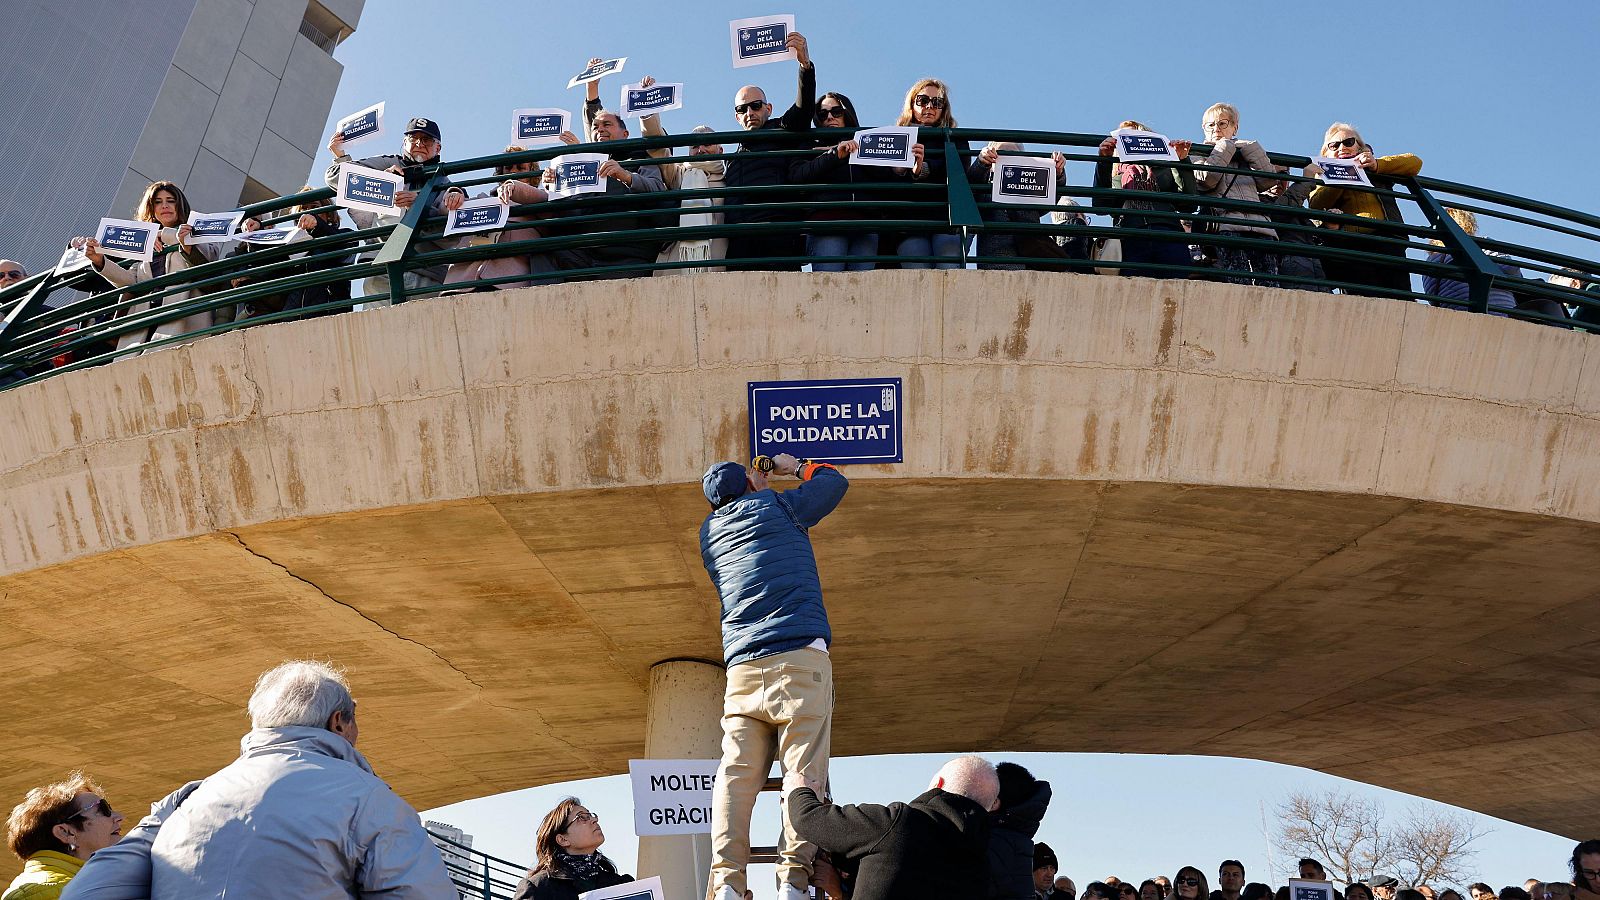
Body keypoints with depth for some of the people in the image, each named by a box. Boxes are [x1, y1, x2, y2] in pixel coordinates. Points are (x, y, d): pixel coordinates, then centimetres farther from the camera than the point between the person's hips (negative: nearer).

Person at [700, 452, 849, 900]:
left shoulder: (709, 532, 21)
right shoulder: (776, 506, 8)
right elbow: (835, 480, 22)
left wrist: (760, 481, 44)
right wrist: (796, 465, 37)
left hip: (742, 666, 5)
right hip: (799, 657, -4)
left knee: (736, 774, -2)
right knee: (805, 771, -7)